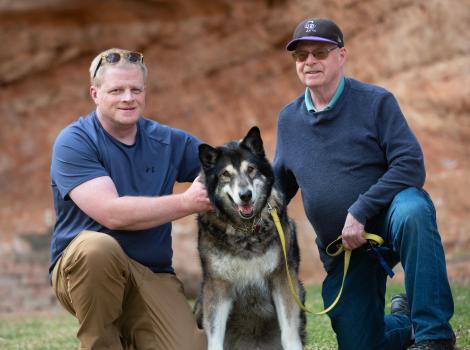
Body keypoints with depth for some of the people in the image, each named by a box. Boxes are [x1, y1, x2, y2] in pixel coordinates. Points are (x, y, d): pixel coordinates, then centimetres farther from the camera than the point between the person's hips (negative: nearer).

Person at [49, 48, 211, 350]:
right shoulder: (73, 142, -9)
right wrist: (187, 202, -19)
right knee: (97, 246, -38)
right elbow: (112, 214, -20)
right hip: (80, 269, -4)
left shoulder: (169, 141, 7)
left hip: (153, 277, 4)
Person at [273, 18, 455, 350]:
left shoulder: (376, 101, -7)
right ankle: (402, 320, 37)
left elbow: (412, 166, -17)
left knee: (411, 210, -40)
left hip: (387, 221, -4)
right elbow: (280, 183, 18)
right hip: (341, 248, 5)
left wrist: (359, 212, -25)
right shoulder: (288, 119, 8)